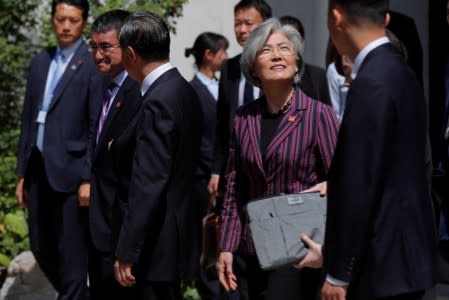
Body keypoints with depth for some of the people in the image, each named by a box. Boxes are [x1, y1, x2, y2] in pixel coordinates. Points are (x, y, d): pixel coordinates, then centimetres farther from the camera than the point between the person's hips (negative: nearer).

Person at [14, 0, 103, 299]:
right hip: (38, 170, 7)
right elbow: (28, 120, 16)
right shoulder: (40, 62, 13)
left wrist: (89, 179, -14)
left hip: (70, 171, -7)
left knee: (72, 252, 0)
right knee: (42, 248, 13)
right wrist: (22, 173, 14)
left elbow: (97, 128, -10)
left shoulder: (92, 65, -7)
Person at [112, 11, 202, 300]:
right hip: (178, 230, 9)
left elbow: (148, 183, -22)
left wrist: (127, 252, -20)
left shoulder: (158, 101, -19)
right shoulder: (185, 90, 9)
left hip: (157, 243, -9)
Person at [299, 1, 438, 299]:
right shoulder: (401, 72, 10)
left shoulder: (372, 82, -19)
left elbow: (361, 186, -20)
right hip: (404, 255, 9)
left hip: (382, 266, -9)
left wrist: (338, 274, -15)